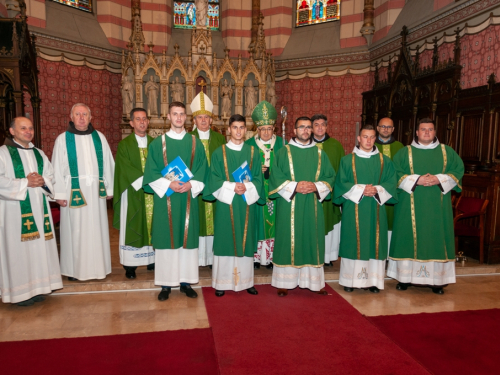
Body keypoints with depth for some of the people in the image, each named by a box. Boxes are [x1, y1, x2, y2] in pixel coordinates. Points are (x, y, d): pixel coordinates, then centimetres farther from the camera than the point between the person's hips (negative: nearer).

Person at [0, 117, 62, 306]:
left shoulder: (39, 153, 15)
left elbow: (51, 175, 13)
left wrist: (43, 181, -7)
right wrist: (25, 182, -15)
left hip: (38, 208, 6)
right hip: (15, 210, -5)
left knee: (39, 247, 7)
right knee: (18, 248, -2)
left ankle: (36, 287, 17)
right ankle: (20, 291, 7)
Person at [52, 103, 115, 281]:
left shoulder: (99, 137, 9)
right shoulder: (63, 139, 2)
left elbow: (108, 164, 8)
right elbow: (57, 168, -1)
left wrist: (109, 188, 4)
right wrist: (60, 194, -7)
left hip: (96, 190, 2)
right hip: (74, 191, -2)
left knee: (96, 228, 7)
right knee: (75, 230, 3)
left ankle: (97, 266, 17)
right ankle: (74, 268, 14)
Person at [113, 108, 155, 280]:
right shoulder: (124, 145, 1)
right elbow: (126, 169, -9)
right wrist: (144, 181, -19)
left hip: (153, 193, 3)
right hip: (133, 193, -3)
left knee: (152, 225, 6)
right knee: (132, 227, 1)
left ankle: (152, 259, 16)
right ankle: (130, 265, 8)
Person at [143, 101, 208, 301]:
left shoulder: (195, 143, 8)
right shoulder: (158, 143, 4)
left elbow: (201, 171, 5)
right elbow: (151, 173, 0)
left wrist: (190, 185, -13)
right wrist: (168, 184, -16)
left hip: (188, 198, 1)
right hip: (165, 198, -1)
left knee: (188, 238, 4)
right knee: (166, 239, 1)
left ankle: (186, 281, 16)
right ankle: (166, 284, 12)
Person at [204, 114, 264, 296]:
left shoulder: (253, 152, 9)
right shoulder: (219, 152, 3)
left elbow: (258, 179, 5)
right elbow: (214, 180, -2)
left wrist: (246, 187, -14)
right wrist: (231, 187, -17)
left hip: (247, 203, 2)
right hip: (225, 203, -2)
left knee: (246, 241, 6)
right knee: (225, 241, 1)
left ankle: (246, 281, 17)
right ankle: (222, 282, 10)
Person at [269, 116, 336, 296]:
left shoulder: (320, 154, 12)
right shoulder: (284, 152, 3)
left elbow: (330, 177, 8)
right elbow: (275, 178, -3)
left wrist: (316, 186, -10)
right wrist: (295, 186, -15)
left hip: (312, 207, 3)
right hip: (289, 206, -2)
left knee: (312, 241, 6)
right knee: (288, 242, 0)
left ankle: (314, 281, 17)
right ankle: (285, 282, 10)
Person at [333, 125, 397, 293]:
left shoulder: (384, 161, 11)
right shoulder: (347, 160, 6)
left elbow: (391, 183, 4)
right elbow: (341, 184, -2)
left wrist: (377, 190, -15)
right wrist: (360, 189, -14)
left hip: (376, 209, 2)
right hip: (353, 210, -2)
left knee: (375, 242, 2)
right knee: (353, 243, 0)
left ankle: (373, 280, 12)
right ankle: (351, 280, 9)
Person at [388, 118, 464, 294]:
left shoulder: (447, 152, 11)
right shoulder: (405, 152, 6)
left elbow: (458, 170, 5)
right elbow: (396, 174, -2)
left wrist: (439, 179, -12)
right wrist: (416, 180, -16)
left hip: (437, 206, 2)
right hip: (411, 205, -1)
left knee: (436, 238, 2)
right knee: (409, 238, 0)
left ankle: (436, 279, 11)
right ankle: (405, 277, 8)